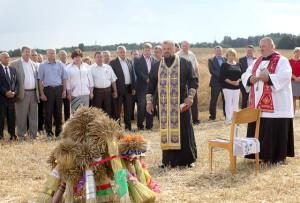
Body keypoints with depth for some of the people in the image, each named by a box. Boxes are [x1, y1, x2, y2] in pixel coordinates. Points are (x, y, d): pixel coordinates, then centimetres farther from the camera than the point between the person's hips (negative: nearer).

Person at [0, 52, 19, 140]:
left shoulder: (13, 70, 14)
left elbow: (16, 82, 11)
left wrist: (14, 92, -5)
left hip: (12, 97, 4)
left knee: (11, 117, 7)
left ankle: (12, 134, 13)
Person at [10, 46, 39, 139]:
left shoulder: (34, 64, 15)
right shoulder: (14, 64, 0)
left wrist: (38, 92, 8)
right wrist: (15, 94, -10)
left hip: (33, 93, 4)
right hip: (22, 94, -4)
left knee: (33, 115, 7)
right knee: (21, 115, 0)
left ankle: (33, 134, 15)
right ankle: (21, 135, 9)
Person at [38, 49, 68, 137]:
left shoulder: (60, 64, 10)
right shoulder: (42, 65, 4)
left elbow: (64, 78, 12)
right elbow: (40, 80, 1)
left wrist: (64, 91, 3)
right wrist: (42, 93, -7)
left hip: (58, 89, 2)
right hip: (48, 89, -2)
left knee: (58, 111, 5)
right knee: (48, 112, 0)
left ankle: (58, 131, 14)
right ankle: (49, 132, 8)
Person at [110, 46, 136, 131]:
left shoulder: (129, 61, 12)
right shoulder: (113, 62, -5)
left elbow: (132, 75, 14)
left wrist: (133, 87, 9)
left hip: (128, 88, 5)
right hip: (119, 88, -5)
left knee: (128, 108, 11)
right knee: (117, 109, 2)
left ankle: (128, 126, 20)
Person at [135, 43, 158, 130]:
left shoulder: (154, 60, 13)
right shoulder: (138, 60, 2)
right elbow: (138, 72, -8)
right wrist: (146, 79, -16)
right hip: (142, 86, -3)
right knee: (141, 105, -4)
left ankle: (149, 125, 12)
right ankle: (140, 125, 5)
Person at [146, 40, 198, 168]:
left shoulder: (185, 63, 3)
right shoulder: (157, 66, 11)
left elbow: (193, 80, 2)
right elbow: (151, 84, 15)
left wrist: (190, 97, -9)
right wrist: (149, 101, 8)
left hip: (181, 104, -2)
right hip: (164, 104, 3)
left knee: (184, 131, -1)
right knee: (166, 131, 3)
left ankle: (189, 159, 10)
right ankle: (167, 159, 12)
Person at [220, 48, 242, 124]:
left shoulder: (238, 65, 13)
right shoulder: (224, 65, 2)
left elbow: (242, 75, 10)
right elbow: (222, 76, -6)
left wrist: (238, 81, -10)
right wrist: (231, 82, -16)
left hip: (237, 87, 4)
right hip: (227, 87, -4)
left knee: (235, 103, 6)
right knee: (229, 103, -5)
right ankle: (229, 119, -2)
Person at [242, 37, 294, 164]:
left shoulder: (282, 61, -1)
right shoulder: (257, 62, 18)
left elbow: (285, 76, -16)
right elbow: (246, 74, 13)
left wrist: (269, 78, -26)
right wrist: (250, 78, -11)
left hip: (275, 104, -6)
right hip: (258, 104, 6)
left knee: (277, 129, -4)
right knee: (259, 129, 5)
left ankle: (279, 156, 6)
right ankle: (262, 153, 16)